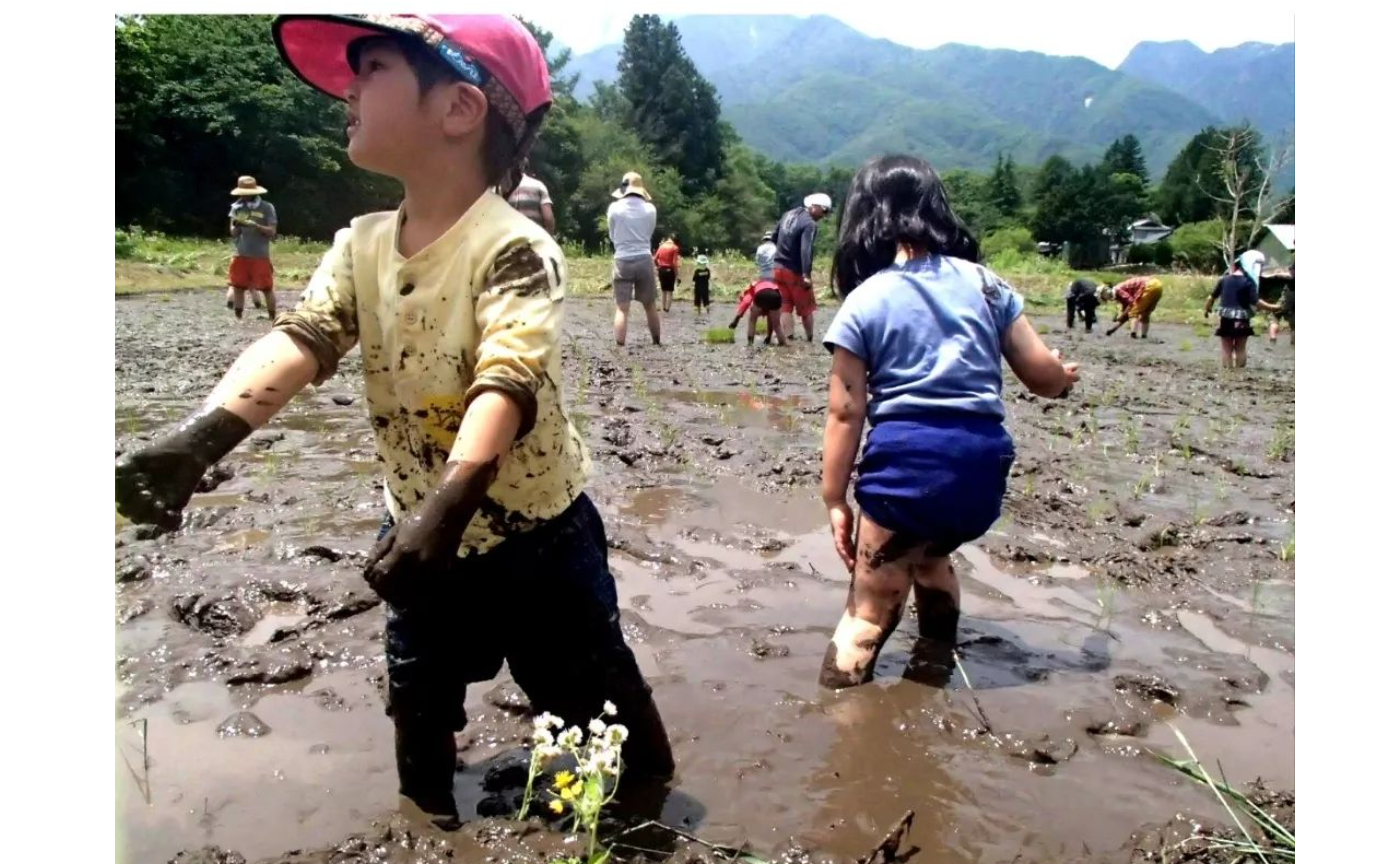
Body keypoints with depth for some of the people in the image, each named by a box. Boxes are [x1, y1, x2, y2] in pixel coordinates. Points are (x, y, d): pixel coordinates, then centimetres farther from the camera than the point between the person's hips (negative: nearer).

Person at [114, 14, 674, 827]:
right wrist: (199, 437, -36)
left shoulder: (514, 248, -23)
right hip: (422, 534, 7)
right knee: (419, 716, 24)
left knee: (603, 713, 11)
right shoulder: (361, 248, -3)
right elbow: (298, 341, -18)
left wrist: (446, 506, -53)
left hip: (537, 540, -6)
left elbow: (507, 384, -37)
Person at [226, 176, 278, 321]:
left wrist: (256, 226, -22)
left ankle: (273, 317, 6)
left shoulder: (267, 208, -4)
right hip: (241, 255, 4)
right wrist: (236, 226, -16)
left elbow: (272, 232, -9)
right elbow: (233, 233, 5)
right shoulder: (237, 207, 7)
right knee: (238, 287, 6)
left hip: (261, 256, -4)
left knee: (266, 288, -2)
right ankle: (238, 317, 16)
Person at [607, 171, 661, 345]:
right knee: (650, 306, 13)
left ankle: (620, 346, -9)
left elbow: (612, 236, 7)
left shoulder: (614, 208, -4)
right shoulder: (650, 208, -1)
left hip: (622, 260, -1)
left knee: (622, 308, -3)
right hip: (644, 259, 1)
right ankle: (656, 342, 23)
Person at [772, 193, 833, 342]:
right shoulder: (810, 224, -17)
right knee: (806, 309, 6)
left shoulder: (788, 214, 9)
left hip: (778, 268, 7)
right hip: (795, 272, -7)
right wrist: (807, 275, -32)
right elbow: (806, 250, -28)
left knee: (785, 307, 8)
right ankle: (810, 340, 12)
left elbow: (774, 237, 18)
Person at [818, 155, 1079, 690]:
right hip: (984, 457, 5)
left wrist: (834, 500, 2)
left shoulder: (863, 304, 0)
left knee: (870, 608, 4)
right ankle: (933, 674, 45)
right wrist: (1064, 378, 35)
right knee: (930, 556, 33)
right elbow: (1041, 373, 11)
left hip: (908, 458, -5)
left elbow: (846, 412, -4)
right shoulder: (984, 282, 10)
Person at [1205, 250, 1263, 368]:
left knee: (1226, 349, 8)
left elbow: (1212, 297, 8)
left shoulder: (1224, 279, 3)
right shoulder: (1249, 282, -9)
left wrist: (1207, 310, 24)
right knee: (1240, 349, 9)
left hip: (1226, 319, 2)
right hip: (1242, 320, -2)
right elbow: (1255, 302, -16)